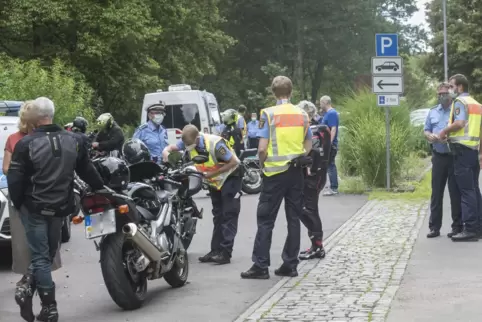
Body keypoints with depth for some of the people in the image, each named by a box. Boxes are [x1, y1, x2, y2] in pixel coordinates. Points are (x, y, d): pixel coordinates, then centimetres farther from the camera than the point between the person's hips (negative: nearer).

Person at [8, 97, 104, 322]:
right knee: (48, 254, 19)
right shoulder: (73, 140, 0)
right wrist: (102, 188, 27)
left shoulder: (26, 144, -14)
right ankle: (29, 290, 12)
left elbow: (15, 179, -12)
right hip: (60, 208, 4)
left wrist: (17, 203, 5)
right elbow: (87, 171, 10)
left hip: (34, 208, -4)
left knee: (40, 257, 2)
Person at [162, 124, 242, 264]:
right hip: (214, 181, 8)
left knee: (229, 215, -10)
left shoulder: (215, 143, -32)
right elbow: (171, 147, -3)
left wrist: (213, 173, -28)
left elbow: (234, 162, -26)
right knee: (217, 215, 10)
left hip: (230, 176, -8)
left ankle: (225, 252, -15)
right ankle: (215, 251, 14)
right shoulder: (188, 142, -13)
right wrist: (166, 152, -29)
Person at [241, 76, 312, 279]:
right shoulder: (302, 115, 5)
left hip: (275, 173, -4)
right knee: (294, 219, 9)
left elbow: (262, 148, -12)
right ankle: (290, 264, 11)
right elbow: (308, 147, 11)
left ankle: (260, 266, -1)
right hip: (296, 172, 4)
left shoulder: (269, 114, -9)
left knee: (265, 220, 0)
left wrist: (262, 163, 6)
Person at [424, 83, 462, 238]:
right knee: (436, 192, 6)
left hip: (454, 157, -4)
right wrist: (430, 136, -5)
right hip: (438, 157, 5)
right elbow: (426, 130, 17)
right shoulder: (433, 112, 14)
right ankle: (434, 227, 11)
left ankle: (457, 226, 8)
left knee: (455, 192, 0)